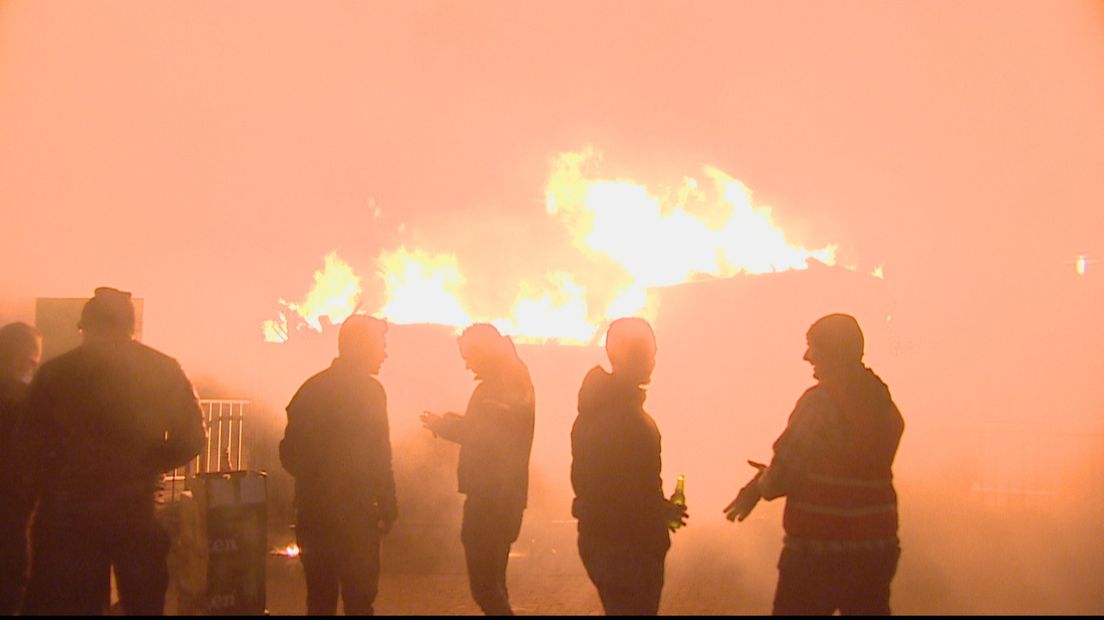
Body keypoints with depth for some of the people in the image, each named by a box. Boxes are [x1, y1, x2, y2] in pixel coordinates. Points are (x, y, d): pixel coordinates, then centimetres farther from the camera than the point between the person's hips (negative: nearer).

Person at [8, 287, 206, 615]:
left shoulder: (55, 372, -3)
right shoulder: (164, 370, 1)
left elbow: (27, 448, -5)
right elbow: (191, 438, -1)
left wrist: (32, 495, 9)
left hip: (68, 517, -1)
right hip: (139, 516, 1)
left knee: (62, 603, 7)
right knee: (145, 603, 14)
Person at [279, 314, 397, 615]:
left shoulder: (311, 388, 9)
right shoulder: (369, 390, -9)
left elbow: (291, 454, 9)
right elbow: (379, 459, -13)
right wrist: (387, 506, -7)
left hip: (313, 514, 6)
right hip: (356, 515, -6)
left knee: (320, 600, 12)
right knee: (359, 600, 1)